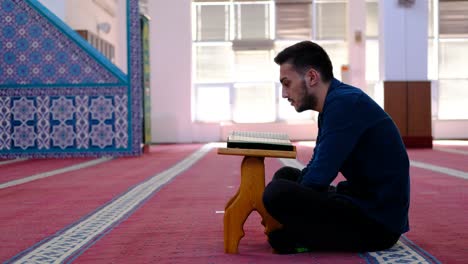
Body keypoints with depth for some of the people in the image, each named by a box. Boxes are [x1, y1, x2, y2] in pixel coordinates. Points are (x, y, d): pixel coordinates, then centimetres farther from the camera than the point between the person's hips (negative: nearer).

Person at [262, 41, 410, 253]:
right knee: (284, 175, 21)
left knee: (278, 192, -27)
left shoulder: (345, 103, -18)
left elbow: (318, 178, -21)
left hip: (377, 223, -11)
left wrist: (279, 202, -4)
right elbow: (314, 170, 19)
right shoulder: (335, 102, 12)